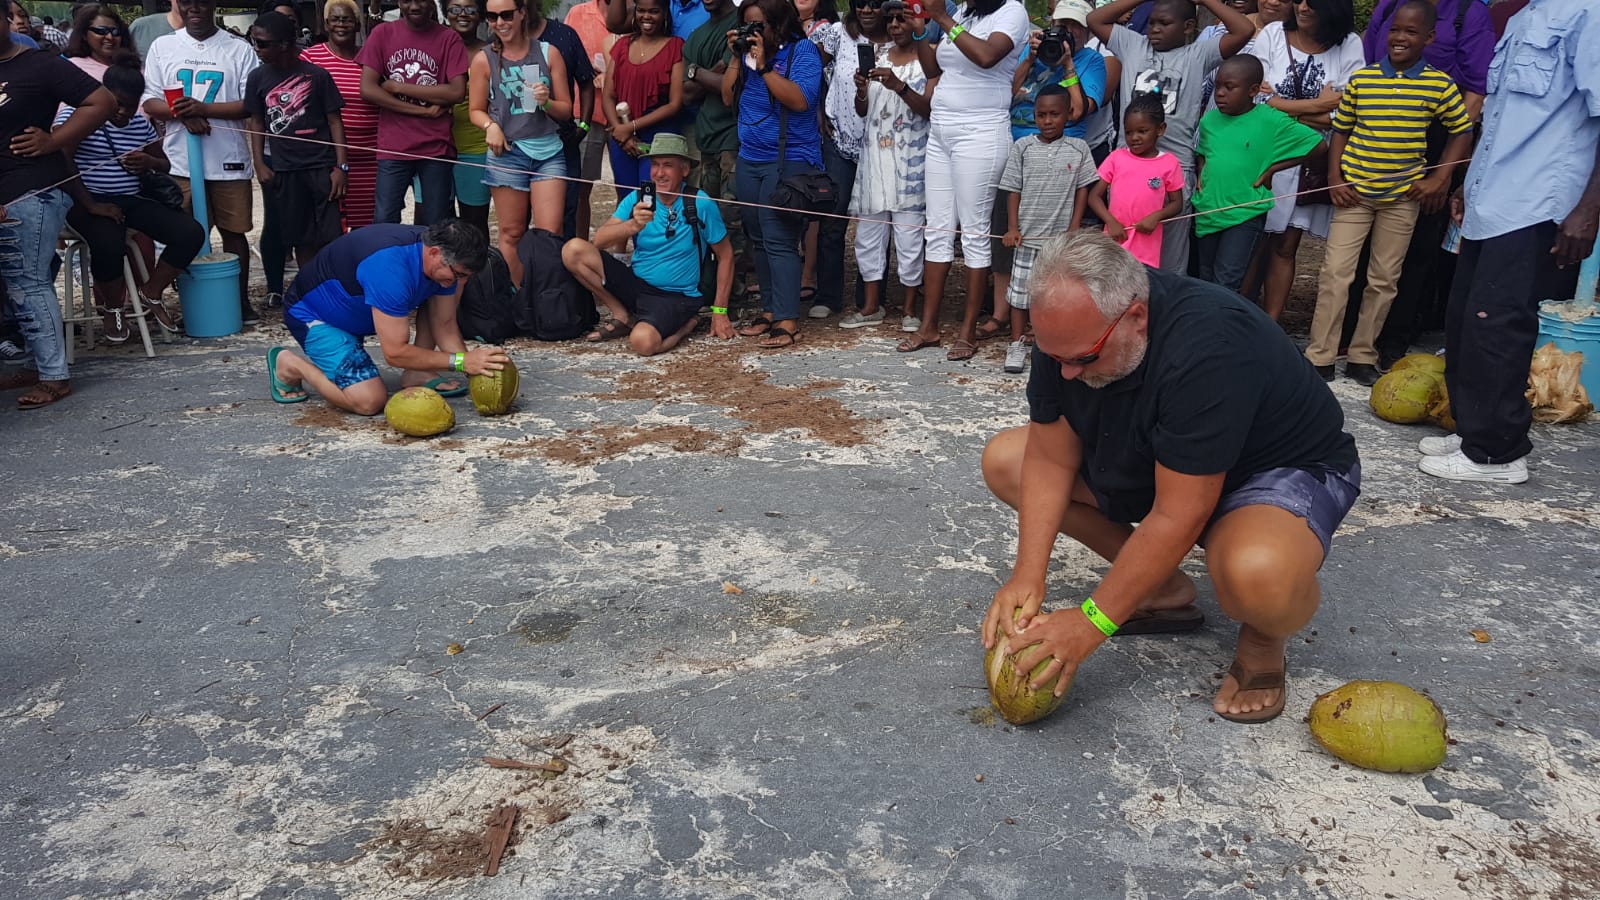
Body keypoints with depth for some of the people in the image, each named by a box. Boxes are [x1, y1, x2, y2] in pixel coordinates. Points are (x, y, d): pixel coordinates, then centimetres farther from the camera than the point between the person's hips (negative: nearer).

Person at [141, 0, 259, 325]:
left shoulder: (239, 49, 4)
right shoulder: (162, 47, 10)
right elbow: (150, 102, 7)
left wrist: (204, 108, -16)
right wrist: (183, 114, -14)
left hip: (229, 159, -1)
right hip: (180, 160, 1)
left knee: (234, 232, 6)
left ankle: (241, 300, 17)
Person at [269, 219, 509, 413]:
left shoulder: (441, 257, -14)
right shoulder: (391, 269, -39)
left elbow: (445, 325, -7)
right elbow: (395, 352, -35)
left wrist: (473, 366, -19)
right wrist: (461, 361, -35)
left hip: (355, 306, 8)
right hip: (310, 313, -8)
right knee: (370, 400, -22)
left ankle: (417, 374, 1)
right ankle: (290, 364, 1)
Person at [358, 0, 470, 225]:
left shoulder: (449, 38, 1)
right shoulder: (382, 33, 4)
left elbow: (457, 92, -9)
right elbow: (367, 89, -4)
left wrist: (398, 87, -8)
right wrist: (424, 111, -11)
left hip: (436, 148, -1)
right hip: (393, 147, 1)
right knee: (384, 222, 0)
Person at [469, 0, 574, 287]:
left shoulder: (549, 53, 4)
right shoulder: (484, 60, 2)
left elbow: (566, 110, 7)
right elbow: (476, 110, 8)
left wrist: (547, 102, -14)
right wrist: (491, 126, -13)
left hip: (548, 151, 0)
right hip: (507, 153, 0)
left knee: (550, 233, -7)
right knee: (512, 233, 4)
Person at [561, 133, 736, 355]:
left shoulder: (700, 205, -9)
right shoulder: (637, 199, -1)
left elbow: (725, 255, 0)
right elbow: (599, 241, -12)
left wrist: (720, 312, -2)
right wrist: (632, 226, -33)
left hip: (676, 296, -4)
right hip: (635, 284, 4)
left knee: (642, 342, -36)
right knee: (574, 249, -14)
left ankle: (686, 324, 0)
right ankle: (623, 317, 1)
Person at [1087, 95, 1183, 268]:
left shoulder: (1169, 163, 1)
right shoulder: (1116, 157, 3)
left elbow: (1176, 203, 7)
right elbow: (1094, 196, 3)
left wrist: (1156, 216, -13)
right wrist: (1111, 222, -13)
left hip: (1147, 245, -1)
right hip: (1115, 240, 1)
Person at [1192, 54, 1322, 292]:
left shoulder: (1271, 121, -11)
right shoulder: (1209, 119, 3)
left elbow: (1318, 146, -9)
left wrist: (1270, 170, -9)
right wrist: (1201, 176, 3)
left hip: (1245, 213, -5)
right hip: (1207, 210, 5)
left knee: (1226, 282, -10)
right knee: (1206, 279, 16)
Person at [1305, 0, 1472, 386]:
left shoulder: (1440, 85, -3)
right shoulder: (1361, 79, -1)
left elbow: (1462, 132, 6)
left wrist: (1439, 178, -3)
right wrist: (1334, 178, -3)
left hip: (1403, 197, 1)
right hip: (1354, 192, -1)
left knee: (1384, 280, 7)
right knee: (1335, 274, -6)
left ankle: (1362, 357, 18)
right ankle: (1319, 358, 0)